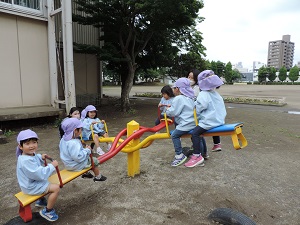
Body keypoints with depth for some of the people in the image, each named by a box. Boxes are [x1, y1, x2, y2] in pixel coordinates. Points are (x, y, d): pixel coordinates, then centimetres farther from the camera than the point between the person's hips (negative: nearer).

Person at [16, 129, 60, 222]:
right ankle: (47, 211, -3)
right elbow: (40, 174, -36)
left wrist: (40, 157, 6)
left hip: (33, 182, 11)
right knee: (56, 188, -18)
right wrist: (52, 166, -29)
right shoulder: (26, 161, -33)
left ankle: (41, 200, 46)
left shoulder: (31, 154, -2)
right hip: (31, 187, -11)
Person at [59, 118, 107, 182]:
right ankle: (98, 177, 23)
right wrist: (87, 150, -23)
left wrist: (84, 150, 10)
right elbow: (78, 157, -36)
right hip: (76, 166, -10)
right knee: (95, 160, 6)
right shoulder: (74, 143, -35)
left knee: (88, 157, 29)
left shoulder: (63, 139, -2)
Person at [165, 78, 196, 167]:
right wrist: (171, 107, 22)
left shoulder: (178, 98, -11)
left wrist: (168, 110, 8)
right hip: (193, 122, 10)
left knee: (174, 135, -9)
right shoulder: (189, 98, 19)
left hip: (186, 124, -10)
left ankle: (179, 155, -10)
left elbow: (173, 112, -13)